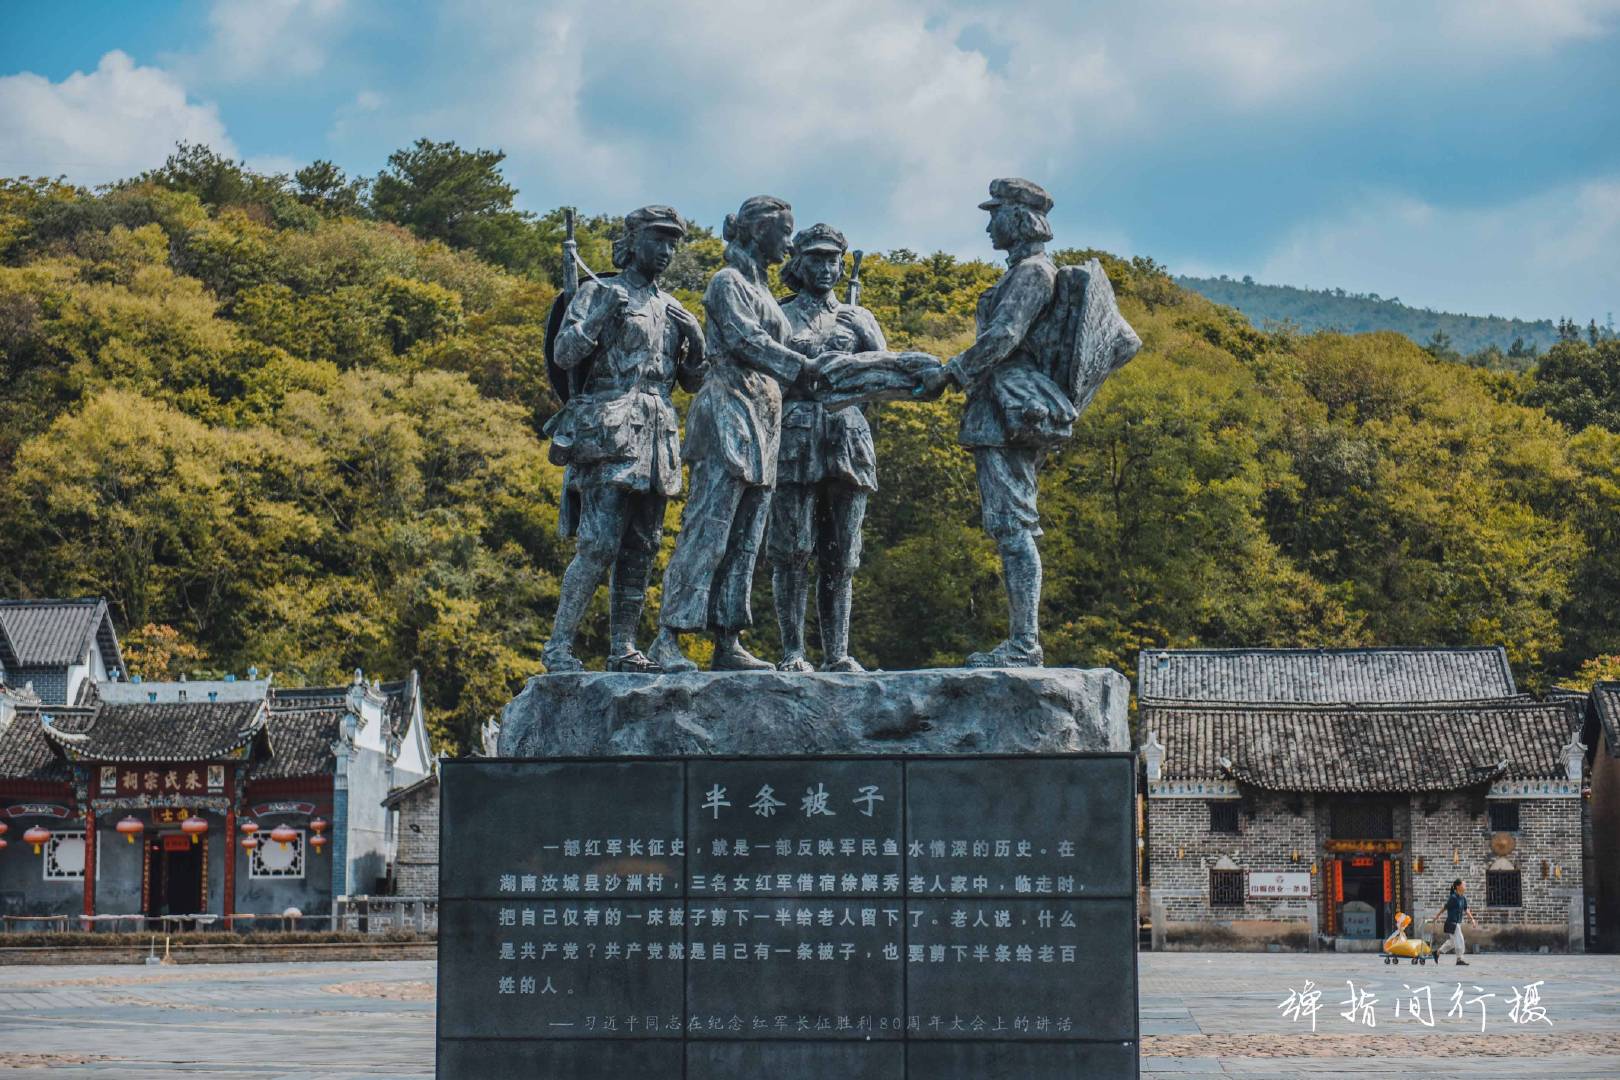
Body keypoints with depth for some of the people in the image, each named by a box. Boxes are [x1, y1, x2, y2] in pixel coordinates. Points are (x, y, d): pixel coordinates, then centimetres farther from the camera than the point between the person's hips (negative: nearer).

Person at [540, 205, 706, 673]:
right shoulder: (599, 294, 3)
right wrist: (603, 317, -18)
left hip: (657, 438, 6)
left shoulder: (673, 309, 20)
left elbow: (696, 379, 20)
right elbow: (564, 355, -7)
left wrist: (694, 337, 2)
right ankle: (559, 645, -8)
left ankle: (623, 648, 9)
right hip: (608, 435, -6)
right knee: (598, 545, -13)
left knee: (642, 549, 5)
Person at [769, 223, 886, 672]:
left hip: (848, 444, 3)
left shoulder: (857, 318, 19)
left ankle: (837, 653, 4)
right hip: (795, 443, -3)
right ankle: (792, 652, -5)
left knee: (841, 557, 3)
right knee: (793, 551, -6)